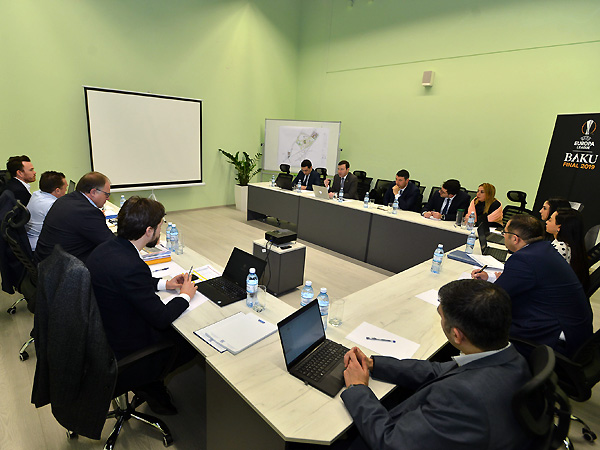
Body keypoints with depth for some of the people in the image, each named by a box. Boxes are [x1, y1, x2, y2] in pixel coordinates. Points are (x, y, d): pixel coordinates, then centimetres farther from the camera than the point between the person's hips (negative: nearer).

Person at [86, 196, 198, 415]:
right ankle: (150, 385, 25)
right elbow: (161, 317, -25)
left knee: (174, 330, 18)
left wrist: (163, 284, 7)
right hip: (123, 356, -8)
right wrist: (185, 295, -8)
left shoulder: (105, 249, -5)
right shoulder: (130, 266, -33)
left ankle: (147, 382, 25)